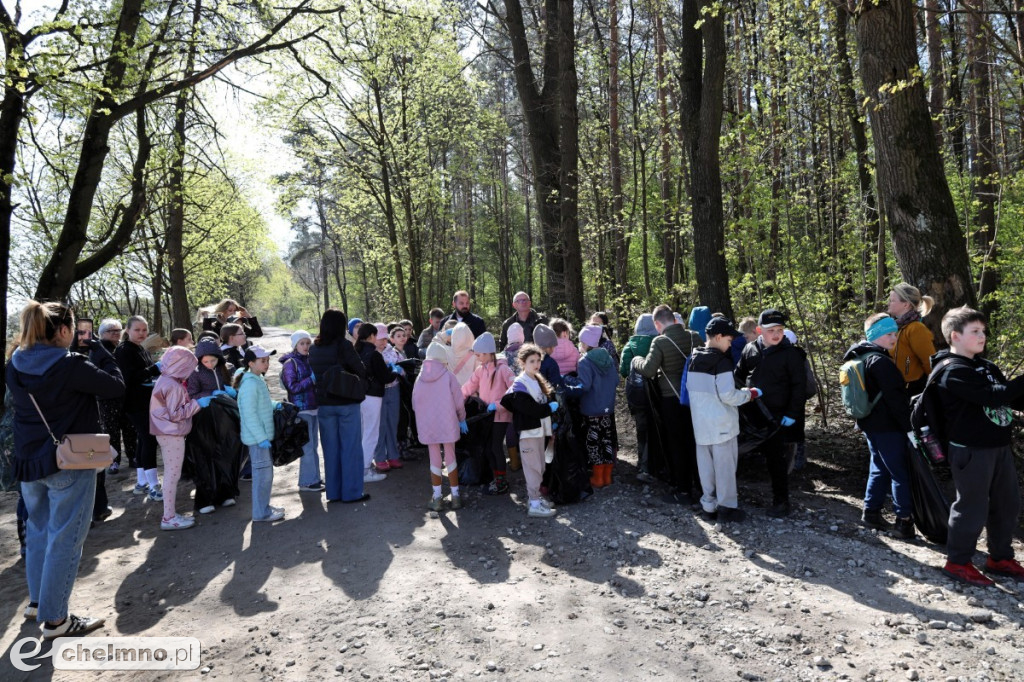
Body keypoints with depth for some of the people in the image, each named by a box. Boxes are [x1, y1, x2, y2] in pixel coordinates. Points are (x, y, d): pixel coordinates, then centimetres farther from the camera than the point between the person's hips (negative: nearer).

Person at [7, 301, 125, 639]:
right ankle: (55, 619, 9)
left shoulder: (16, 365, 1)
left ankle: (37, 600, 35)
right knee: (64, 538, 2)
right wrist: (100, 353, -1)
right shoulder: (71, 366, -21)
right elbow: (117, 387, -13)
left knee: (38, 531, 22)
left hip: (28, 461, 8)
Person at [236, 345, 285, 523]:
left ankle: (264, 506, 29)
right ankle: (261, 513, 7)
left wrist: (275, 405, 5)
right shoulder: (250, 384, -20)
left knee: (267, 473, 18)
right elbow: (249, 414, -23)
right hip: (257, 438, -10)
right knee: (263, 474, -3)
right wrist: (261, 438, -23)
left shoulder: (258, 380, 11)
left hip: (264, 436, 10)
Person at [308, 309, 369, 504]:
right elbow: (361, 371, -11)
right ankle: (351, 492, 10)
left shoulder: (313, 349, 2)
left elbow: (314, 373, 9)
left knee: (330, 448, 12)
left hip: (324, 404, 5)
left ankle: (333, 491, 20)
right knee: (350, 448, 5)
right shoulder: (344, 345, -13)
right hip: (347, 403, -5)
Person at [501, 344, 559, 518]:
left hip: (540, 429, 9)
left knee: (539, 467, 14)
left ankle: (536, 497, 25)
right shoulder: (519, 385, -14)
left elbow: (549, 399, 13)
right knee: (533, 468, -6)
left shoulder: (539, 381, 13)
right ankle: (534, 505, 0)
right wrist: (550, 408, -14)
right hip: (528, 431, -9)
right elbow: (529, 408, -22)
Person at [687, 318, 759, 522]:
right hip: (721, 423, -6)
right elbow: (728, 395, -19)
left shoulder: (693, 359, 6)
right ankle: (726, 507, 13)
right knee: (724, 465, 5)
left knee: (706, 464, 12)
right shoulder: (722, 361, -16)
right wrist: (749, 394, -4)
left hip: (700, 422, 6)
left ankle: (709, 504, 20)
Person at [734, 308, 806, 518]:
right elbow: (739, 375, 15)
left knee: (776, 457, 0)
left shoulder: (790, 353, -7)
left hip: (777, 414, -4)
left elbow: (799, 384, -8)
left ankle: (781, 501, 10)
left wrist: (792, 413, -11)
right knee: (766, 454, 13)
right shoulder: (750, 349, 4)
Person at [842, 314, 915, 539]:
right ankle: (904, 520, 3)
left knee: (879, 469, 17)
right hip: (887, 427, -10)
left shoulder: (860, 358, 13)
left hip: (870, 424, 10)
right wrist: (909, 425, -15)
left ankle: (871, 512, 22)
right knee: (901, 472, -2)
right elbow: (895, 398, -20)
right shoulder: (880, 361, -19)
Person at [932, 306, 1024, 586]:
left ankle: (1001, 558, 34)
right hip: (971, 450, -9)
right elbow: (994, 396, -25)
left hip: (1000, 447, 9)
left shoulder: (986, 366, 12)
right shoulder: (952, 371, -17)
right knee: (972, 508, 0)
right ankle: (957, 562, 16)